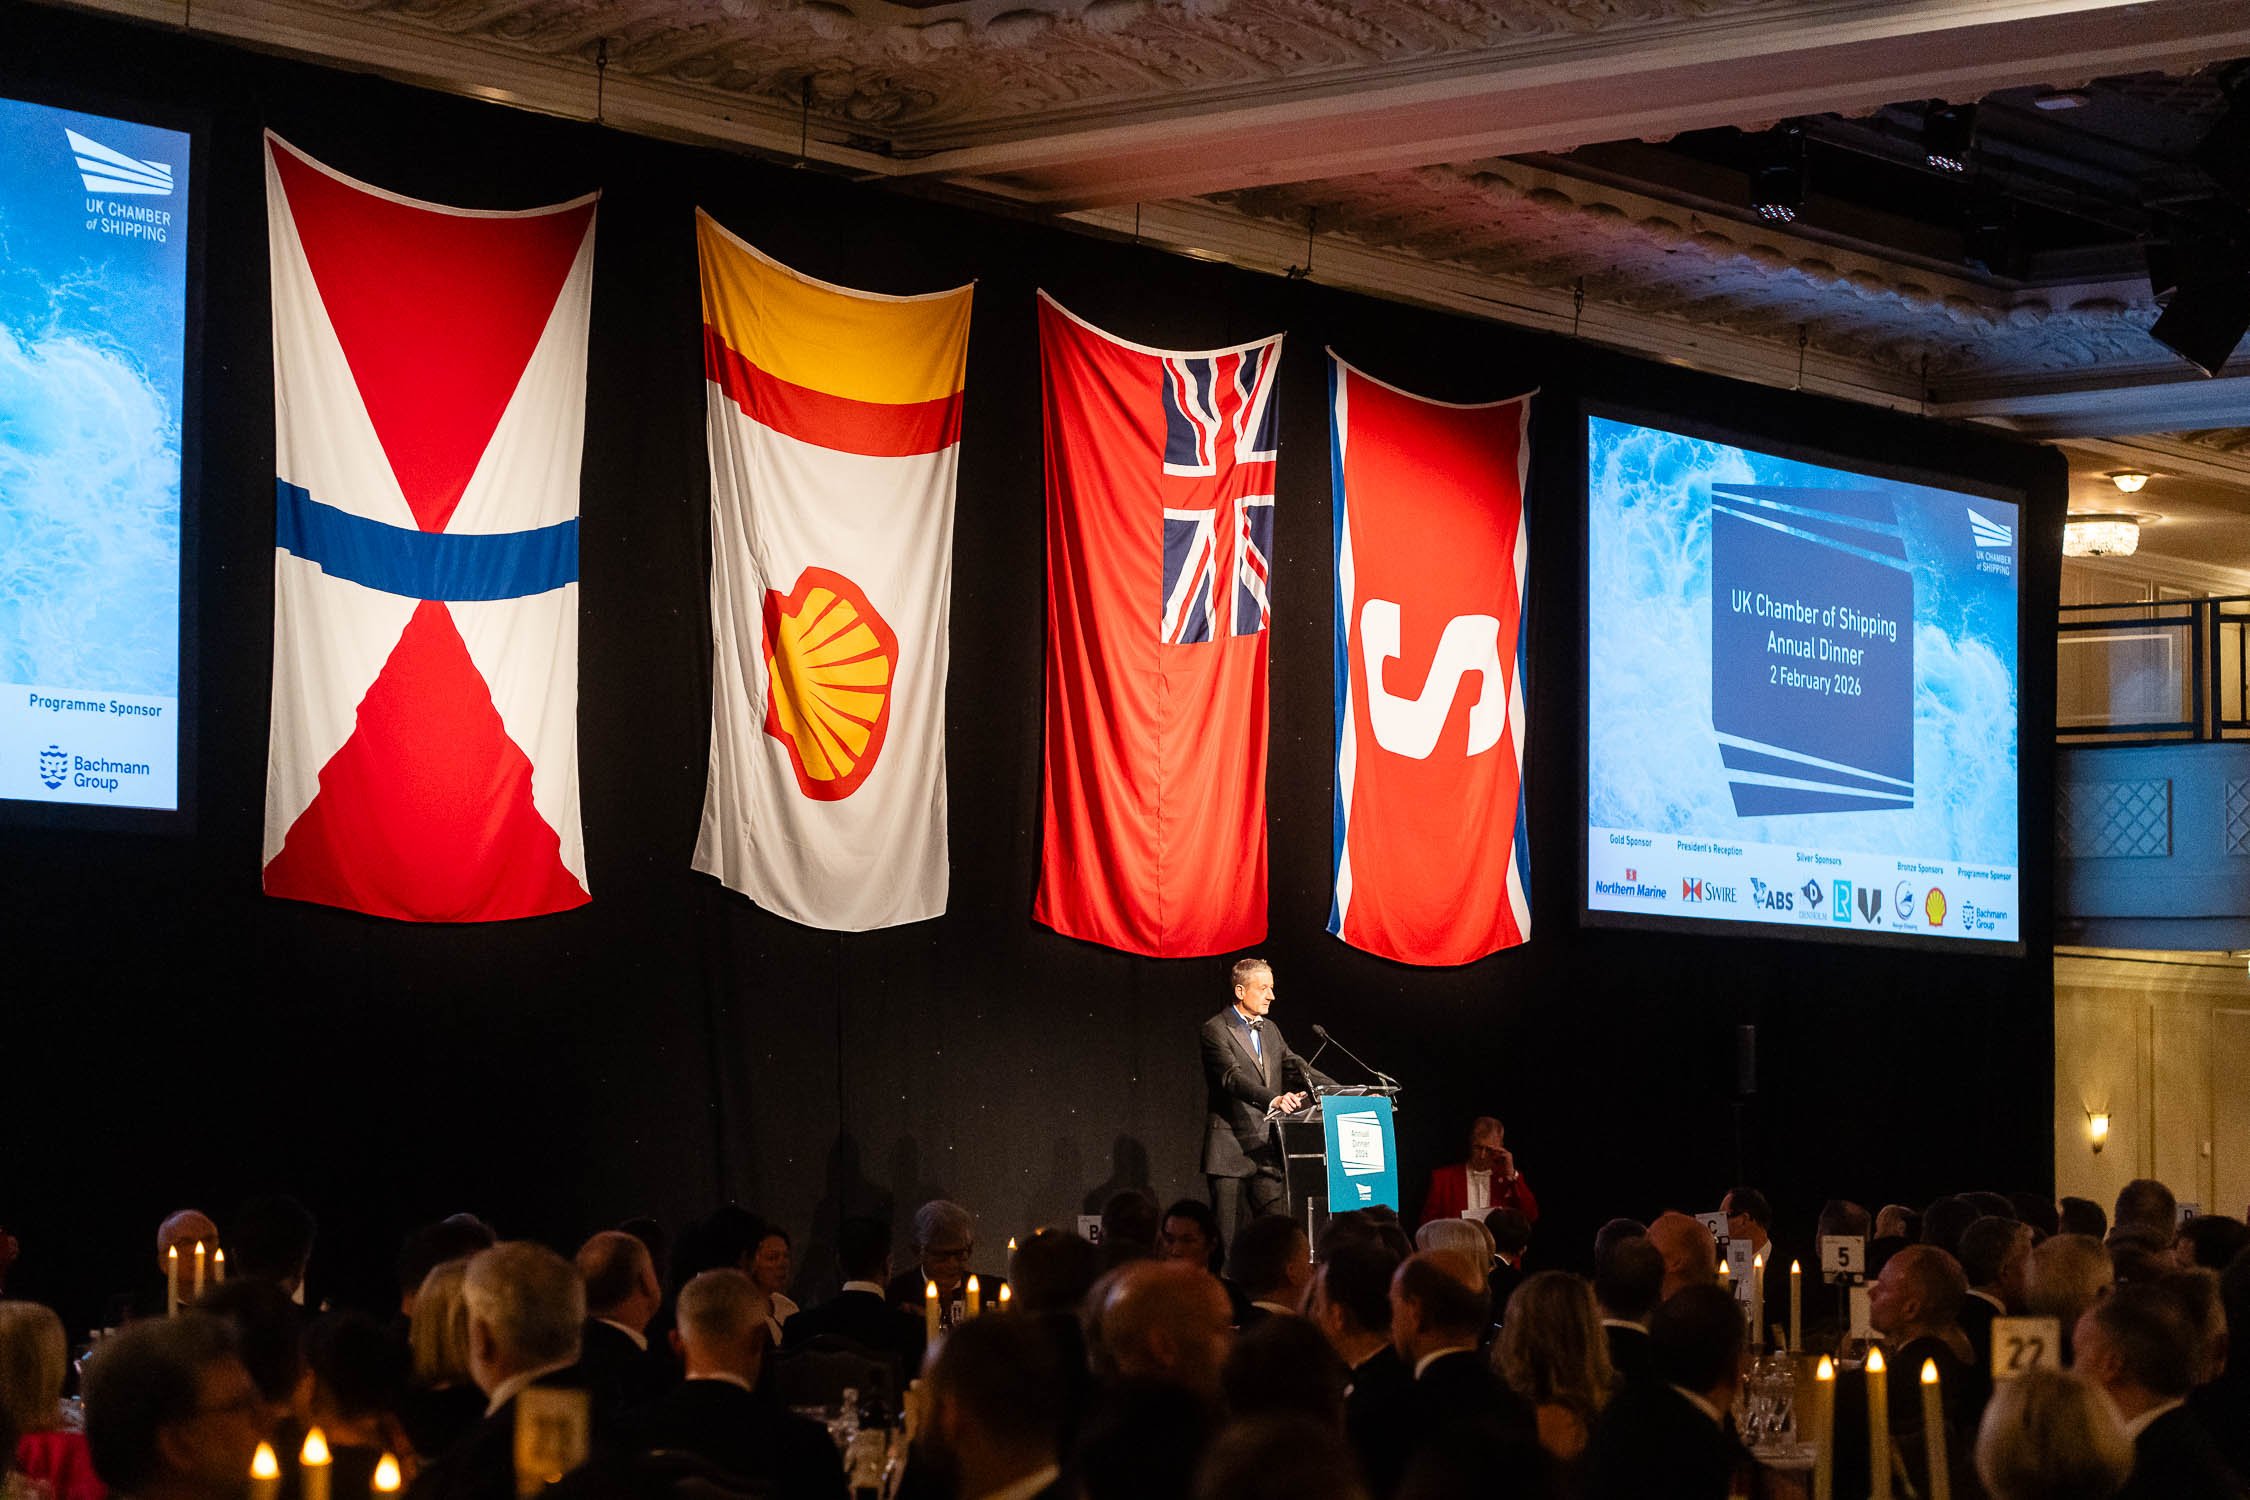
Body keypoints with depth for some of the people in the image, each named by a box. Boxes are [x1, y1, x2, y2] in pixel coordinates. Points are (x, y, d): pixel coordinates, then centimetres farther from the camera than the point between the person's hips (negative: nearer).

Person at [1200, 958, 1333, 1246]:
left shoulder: (1270, 1030, 17)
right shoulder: (1216, 1030, -6)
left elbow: (1298, 1068, 13)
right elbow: (1233, 1077, -20)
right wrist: (1273, 1099, -36)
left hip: (1267, 1151, 6)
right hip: (1231, 1151, -6)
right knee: (1230, 1237, -7)